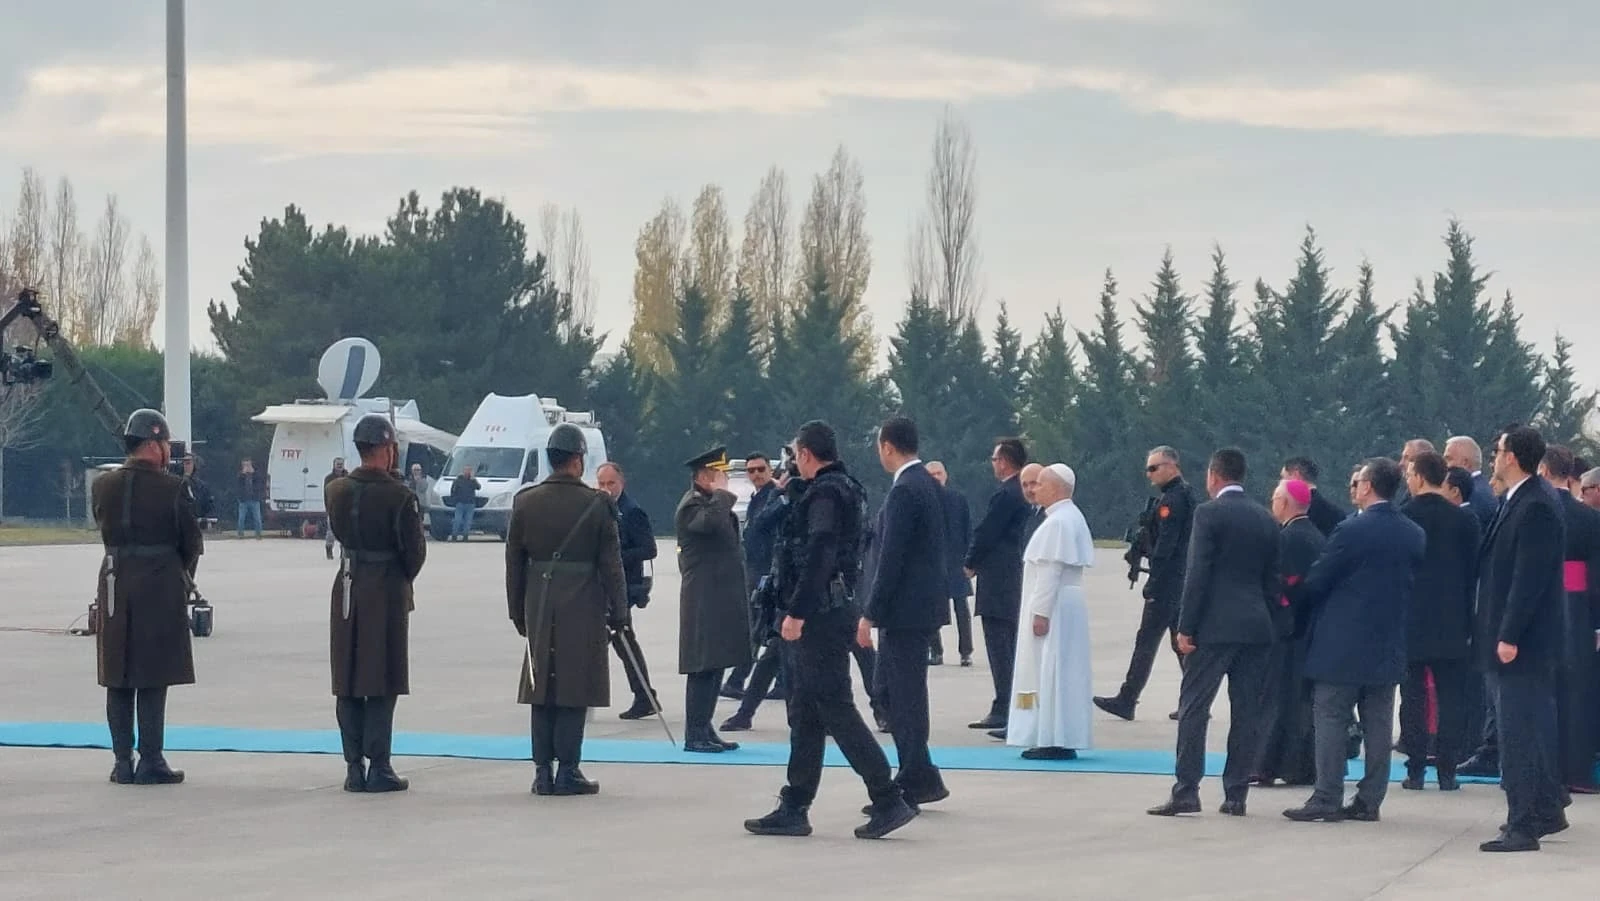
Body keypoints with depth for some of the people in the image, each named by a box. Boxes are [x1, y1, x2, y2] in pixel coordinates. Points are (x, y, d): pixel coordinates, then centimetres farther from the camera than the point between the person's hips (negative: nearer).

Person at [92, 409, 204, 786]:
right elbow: (193, 544, -2)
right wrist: (184, 579, 15)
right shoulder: (173, 489, -9)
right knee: (153, 681, 2)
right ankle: (151, 761, 2)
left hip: (114, 585, 4)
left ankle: (122, 762, 11)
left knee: (118, 682, 10)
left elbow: (105, 531, 11)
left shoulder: (103, 486, 2)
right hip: (161, 585, -4)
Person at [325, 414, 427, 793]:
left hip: (347, 590, 4)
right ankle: (378, 768, 0)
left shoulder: (335, 490, 0)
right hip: (386, 592, -4)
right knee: (382, 684, 1)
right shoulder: (399, 496, -14)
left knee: (347, 683, 10)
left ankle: (354, 766, 10)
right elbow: (415, 551, -9)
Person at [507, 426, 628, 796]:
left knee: (541, 692, 8)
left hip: (539, 608, 3)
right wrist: (618, 614, 2)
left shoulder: (525, 502, 2)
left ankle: (543, 772, 8)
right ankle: (568, 772, 0)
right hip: (583, 609, -3)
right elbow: (611, 564, -5)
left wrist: (518, 612, 15)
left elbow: (514, 563, 7)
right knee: (574, 691, 1)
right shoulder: (596, 504, -8)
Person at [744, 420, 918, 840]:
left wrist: (797, 612, -23)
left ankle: (889, 801, -10)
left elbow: (818, 556, -23)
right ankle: (794, 809, 15)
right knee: (806, 714, 12)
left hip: (821, 616, -11)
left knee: (835, 709, -9)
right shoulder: (848, 488, 16)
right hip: (834, 612, 11)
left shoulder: (825, 493, -15)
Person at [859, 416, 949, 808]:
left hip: (905, 612, -10)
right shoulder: (928, 485, 12)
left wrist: (870, 614, -17)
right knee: (886, 687, 16)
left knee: (905, 695, -3)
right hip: (922, 606, 10)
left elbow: (891, 559, -21)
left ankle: (914, 783, 2)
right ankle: (920, 777, 18)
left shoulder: (904, 492, -18)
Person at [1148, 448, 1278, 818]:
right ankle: (1236, 794, 7)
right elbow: (1272, 579, 14)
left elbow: (1198, 574, -11)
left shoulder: (1209, 513, -6)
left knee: (1193, 708, -3)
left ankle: (1186, 791, -9)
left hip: (1215, 627, -6)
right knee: (1246, 711, 6)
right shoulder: (1266, 519, 12)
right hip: (1257, 628, 6)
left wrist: (1186, 627, -9)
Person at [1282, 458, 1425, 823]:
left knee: (1331, 721, -1)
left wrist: (1307, 601, 11)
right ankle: (1370, 800, 10)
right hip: (1388, 646, 6)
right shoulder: (1415, 536, 4)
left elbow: (1316, 582, -9)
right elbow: (1412, 584, 12)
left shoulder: (1352, 532, -15)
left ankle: (1327, 799, -2)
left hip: (1342, 643, -6)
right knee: (1378, 724, 9)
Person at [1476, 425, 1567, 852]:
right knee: (1532, 728, 18)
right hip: (1511, 636, 10)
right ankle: (1546, 812, 29)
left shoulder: (1536, 508, -19)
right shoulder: (1515, 501, 12)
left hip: (1523, 641, -10)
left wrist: (1509, 636, -22)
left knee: (1519, 732, -8)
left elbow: (1529, 577, -22)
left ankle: (1524, 826, -6)